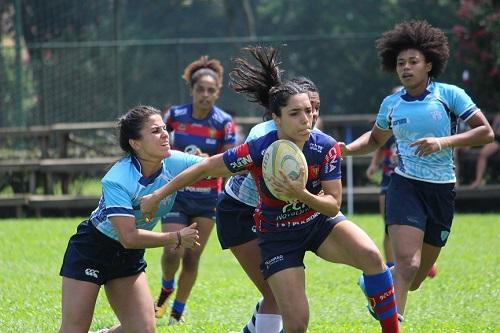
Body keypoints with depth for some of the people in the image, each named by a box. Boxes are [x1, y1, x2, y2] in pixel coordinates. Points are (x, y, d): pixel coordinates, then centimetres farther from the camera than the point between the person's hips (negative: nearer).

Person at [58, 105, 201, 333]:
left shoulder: (174, 163, -15)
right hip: (91, 249, -6)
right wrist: (176, 239, -28)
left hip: (130, 255, 6)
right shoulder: (116, 180, -30)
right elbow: (128, 237, -33)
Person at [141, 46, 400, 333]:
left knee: (371, 256, -27)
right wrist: (158, 196, -9)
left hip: (321, 221, 2)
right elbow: (204, 169, -14)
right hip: (279, 236, -2)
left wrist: (301, 194, -36)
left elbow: (334, 204, -16)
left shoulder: (326, 147, -21)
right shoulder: (257, 152, -27)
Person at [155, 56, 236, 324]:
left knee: (192, 257, 2)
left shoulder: (224, 122, -8)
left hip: (207, 198, 0)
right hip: (176, 193, 0)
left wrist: (206, 160, -29)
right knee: (172, 252, -13)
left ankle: (178, 311, 18)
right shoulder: (175, 115, -6)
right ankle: (166, 289, 20)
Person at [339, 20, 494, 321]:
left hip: (442, 191, 1)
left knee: (414, 281, 11)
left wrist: (443, 142, -19)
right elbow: (375, 139, 23)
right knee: (406, 265, -24)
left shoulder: (450, 95, -4)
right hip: (406, 186, -1)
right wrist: (347, 149, 3)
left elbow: (486, 132, -7)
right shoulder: (391, 104, 5)